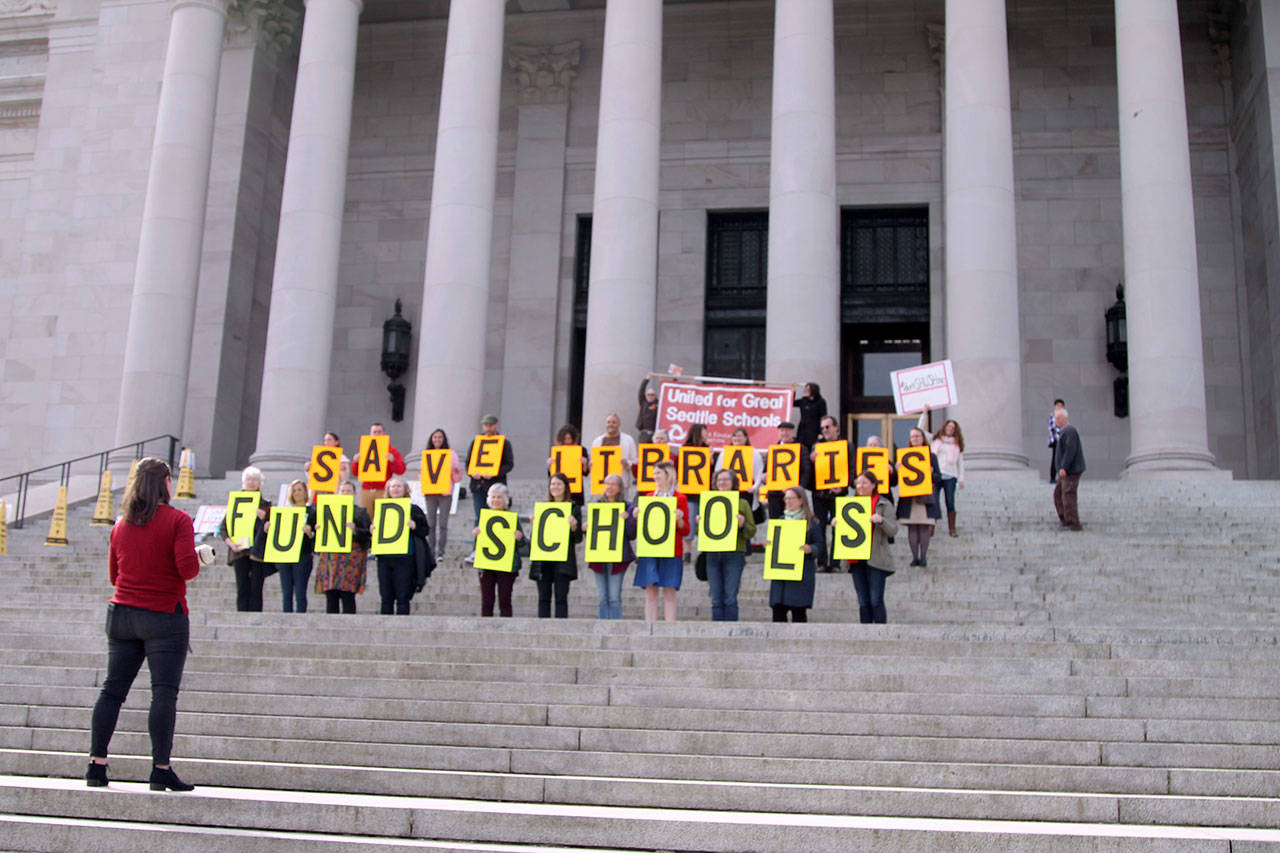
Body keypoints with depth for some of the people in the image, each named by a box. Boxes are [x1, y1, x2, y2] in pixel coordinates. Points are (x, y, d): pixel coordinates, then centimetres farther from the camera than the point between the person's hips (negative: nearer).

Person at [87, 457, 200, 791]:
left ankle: (96, 765, 11)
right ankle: (161, 769, -6)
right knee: (164, 692, -4)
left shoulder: (121, 524, 10)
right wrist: (199, 559, 5)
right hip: (165, 616, -5)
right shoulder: (177, 520, -7)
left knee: (112, 689, 9)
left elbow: (114, 575, 16)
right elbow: (188, 568, -16)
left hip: (122, 614, 5)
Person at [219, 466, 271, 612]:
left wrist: (264, 519, -13)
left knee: (256, 590, -2)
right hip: (240, 551, 1)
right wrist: (231, 543, -8)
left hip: (258, 551, -1)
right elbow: (223, 528, 8)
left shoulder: (265, 505, 8)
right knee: (242, 590, -1)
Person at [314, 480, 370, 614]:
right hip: (329, 556, 4)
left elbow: (367, 535, 0)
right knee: (330, 596, 0)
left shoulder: (361, 511, 9)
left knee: (347, 595, -10)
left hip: (351, 556, -4)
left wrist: (355, 530, -17)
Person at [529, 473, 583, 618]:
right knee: (543, 597, 2)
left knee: (561, 598, -7)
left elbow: (578, 539, 2)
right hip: (543, 561, 3)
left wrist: (574, 527, -17)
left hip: (563, 561, -3)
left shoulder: (574, 508, 4)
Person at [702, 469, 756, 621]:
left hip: (734, 553, -3)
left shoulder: (742, 503, 8)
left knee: (730, 599, -7)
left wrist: (742, 525, -14)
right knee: (716, 600, 2)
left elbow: (752, 531, 5)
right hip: (712, 554, 3)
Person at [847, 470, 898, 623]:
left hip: (876, 559, -4)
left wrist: (882, 520, -22)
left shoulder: (883, 504, 2)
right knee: (863, 602, 5)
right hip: (856, 559, 4)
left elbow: (893, 531, -4)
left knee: (876, 601, -10)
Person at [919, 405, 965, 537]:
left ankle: (952, 529, 3)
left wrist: (961, 478, 7)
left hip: (950, 476, 1)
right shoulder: (935, 440, 15)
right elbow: (920, 430, 10)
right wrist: (924, 414, 6)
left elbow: (960, 462, 15)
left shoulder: (957, 444, 16)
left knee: (950, 503, -2)